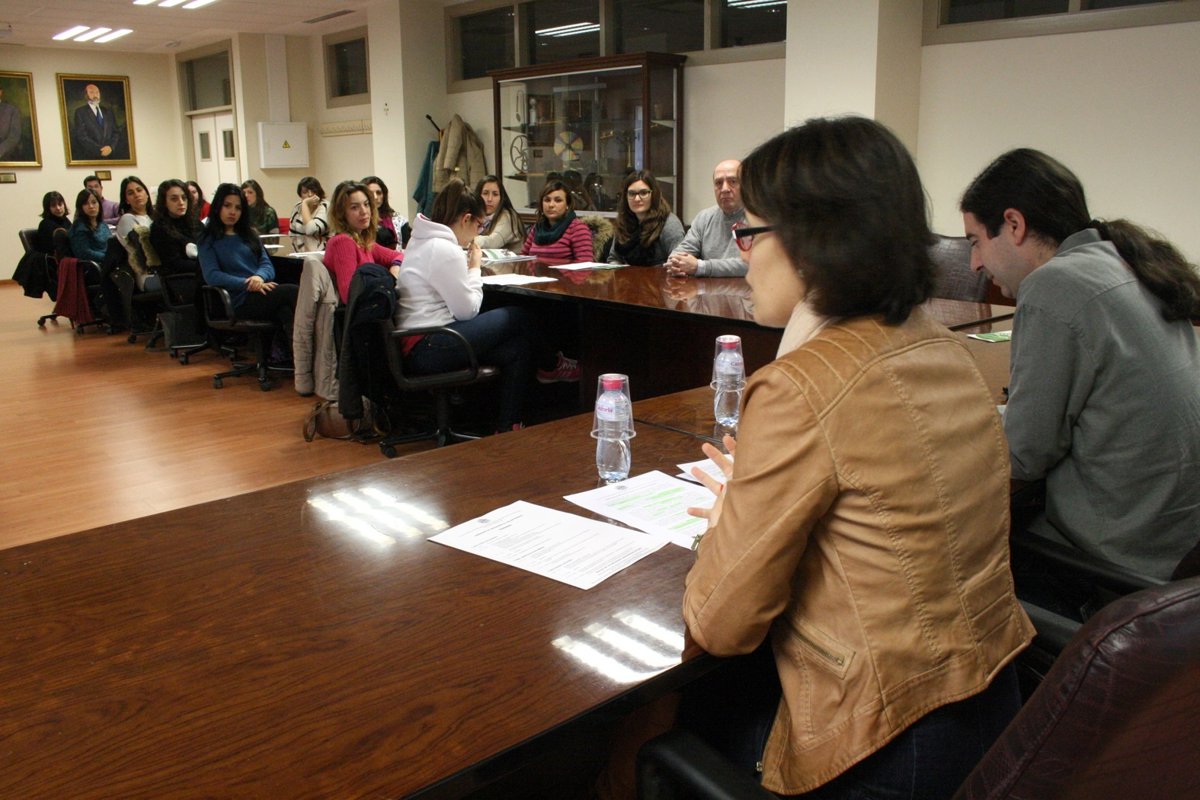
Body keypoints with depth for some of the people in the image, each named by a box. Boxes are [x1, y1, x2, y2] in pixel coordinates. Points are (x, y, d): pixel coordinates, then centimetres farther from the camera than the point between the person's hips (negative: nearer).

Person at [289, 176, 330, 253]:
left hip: (321, 255, -3)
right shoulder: (297, 208, 9)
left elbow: (311, 230, -21)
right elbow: (293, 235, 15)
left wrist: (305, 204, -14)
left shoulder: (325, 207, -7)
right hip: (300, 256, 3)